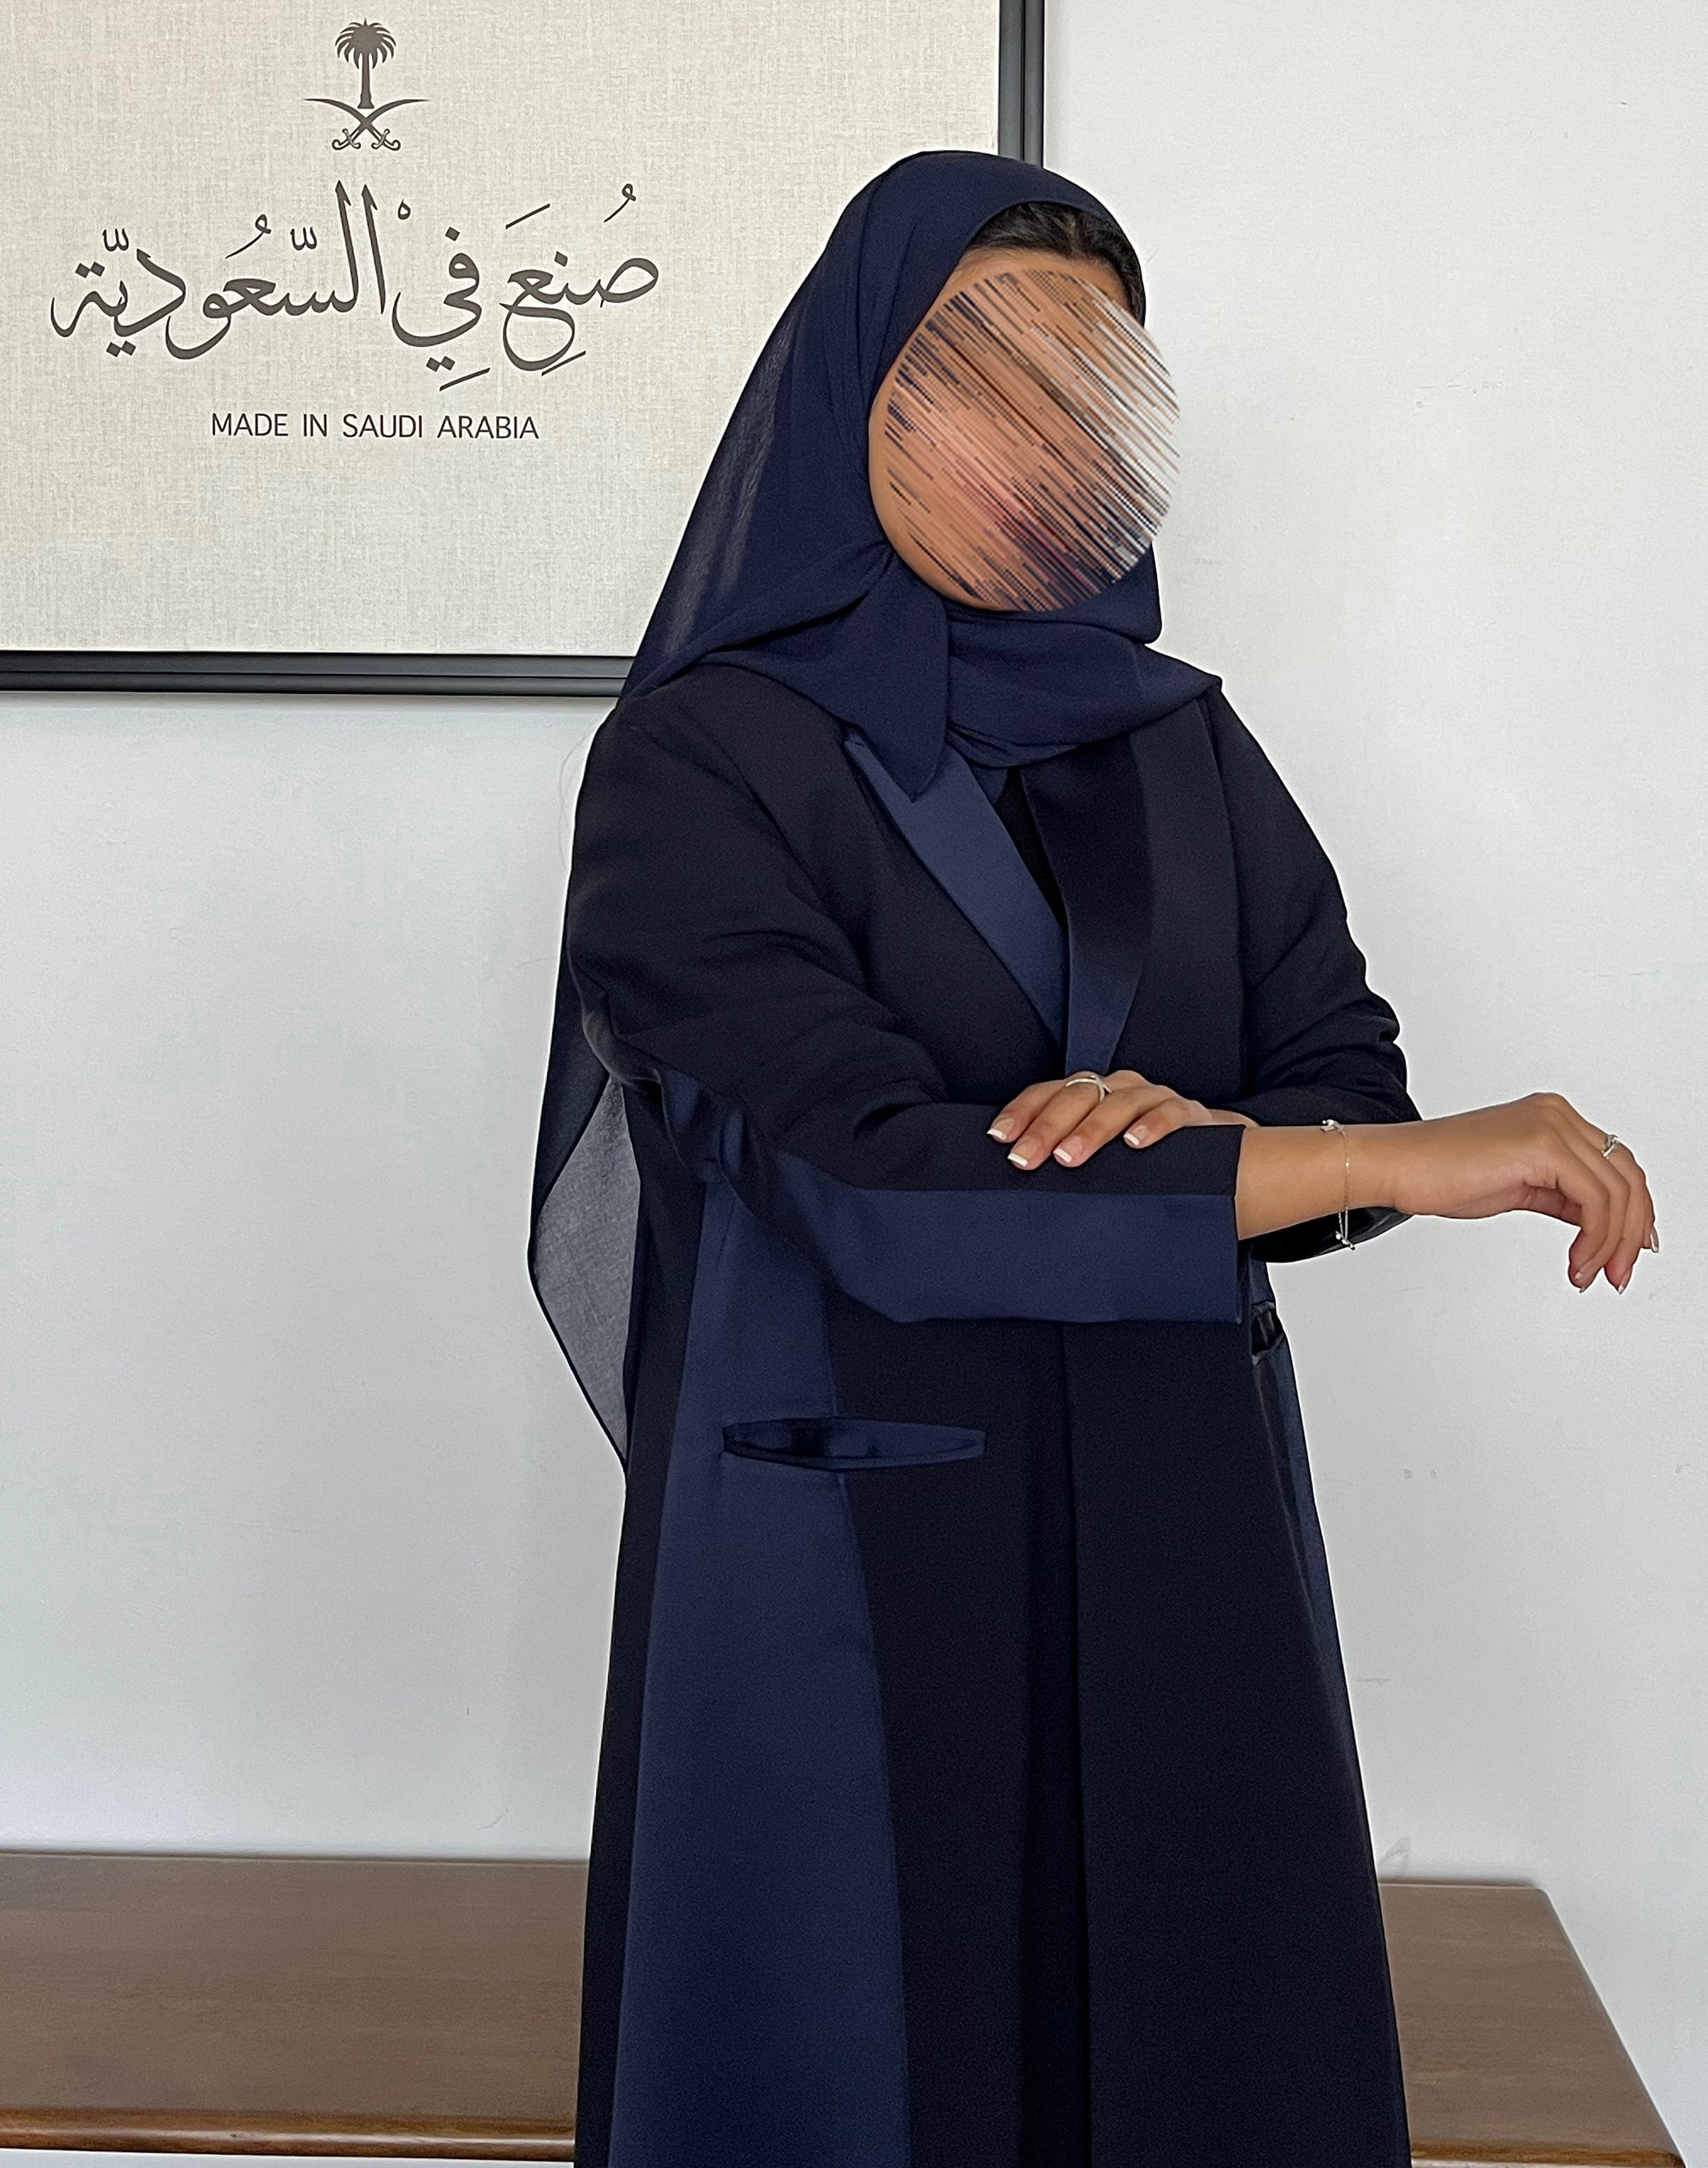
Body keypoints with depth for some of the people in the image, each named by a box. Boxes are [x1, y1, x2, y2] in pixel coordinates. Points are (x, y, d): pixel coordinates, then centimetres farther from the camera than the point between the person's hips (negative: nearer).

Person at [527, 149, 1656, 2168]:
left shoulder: (1180, 744, 7)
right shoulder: (695, 762, -10)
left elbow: (1348, 1075, 4)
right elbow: (871, 1192, -21)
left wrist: (1193, 1138, -20)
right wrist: (1415, 1162, -20)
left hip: (1183, 1538, 5)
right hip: (852, 1572, -4)